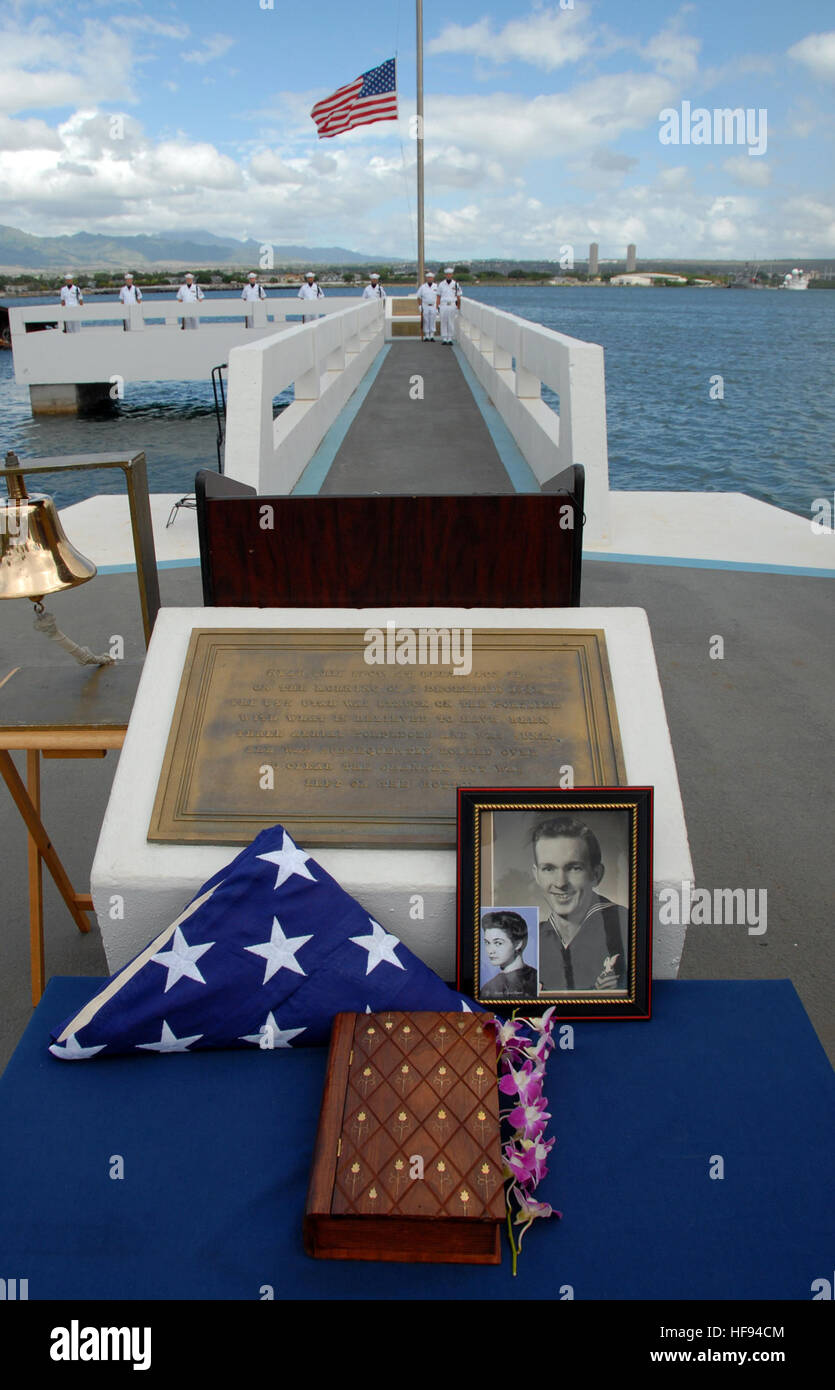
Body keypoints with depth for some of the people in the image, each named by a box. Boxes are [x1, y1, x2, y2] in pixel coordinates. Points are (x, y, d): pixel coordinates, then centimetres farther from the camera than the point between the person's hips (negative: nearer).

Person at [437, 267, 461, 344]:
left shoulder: (456, 284, 3)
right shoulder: (441, 284, 6)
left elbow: (458, 297, 7)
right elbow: (438, 296, 9)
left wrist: (459, 307, 5)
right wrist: (438, 306, 2)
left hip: (452, 305, -1)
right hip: (443, 305, 1)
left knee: (451, 323, 0)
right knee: (443, 323, 1)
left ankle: (450, 339, 7)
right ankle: (444, 339, 6)